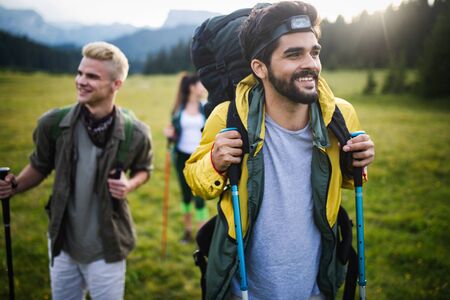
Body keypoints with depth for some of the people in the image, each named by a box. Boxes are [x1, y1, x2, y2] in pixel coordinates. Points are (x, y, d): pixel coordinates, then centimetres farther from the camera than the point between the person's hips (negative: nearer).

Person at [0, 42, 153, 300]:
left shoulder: (135, 133, -13)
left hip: (105, 250, -2)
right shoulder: (53, 124, -11)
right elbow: (40, 167, 6)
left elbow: (144, 169, 6)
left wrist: (130, 185, -14)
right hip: (62, 244, 2)